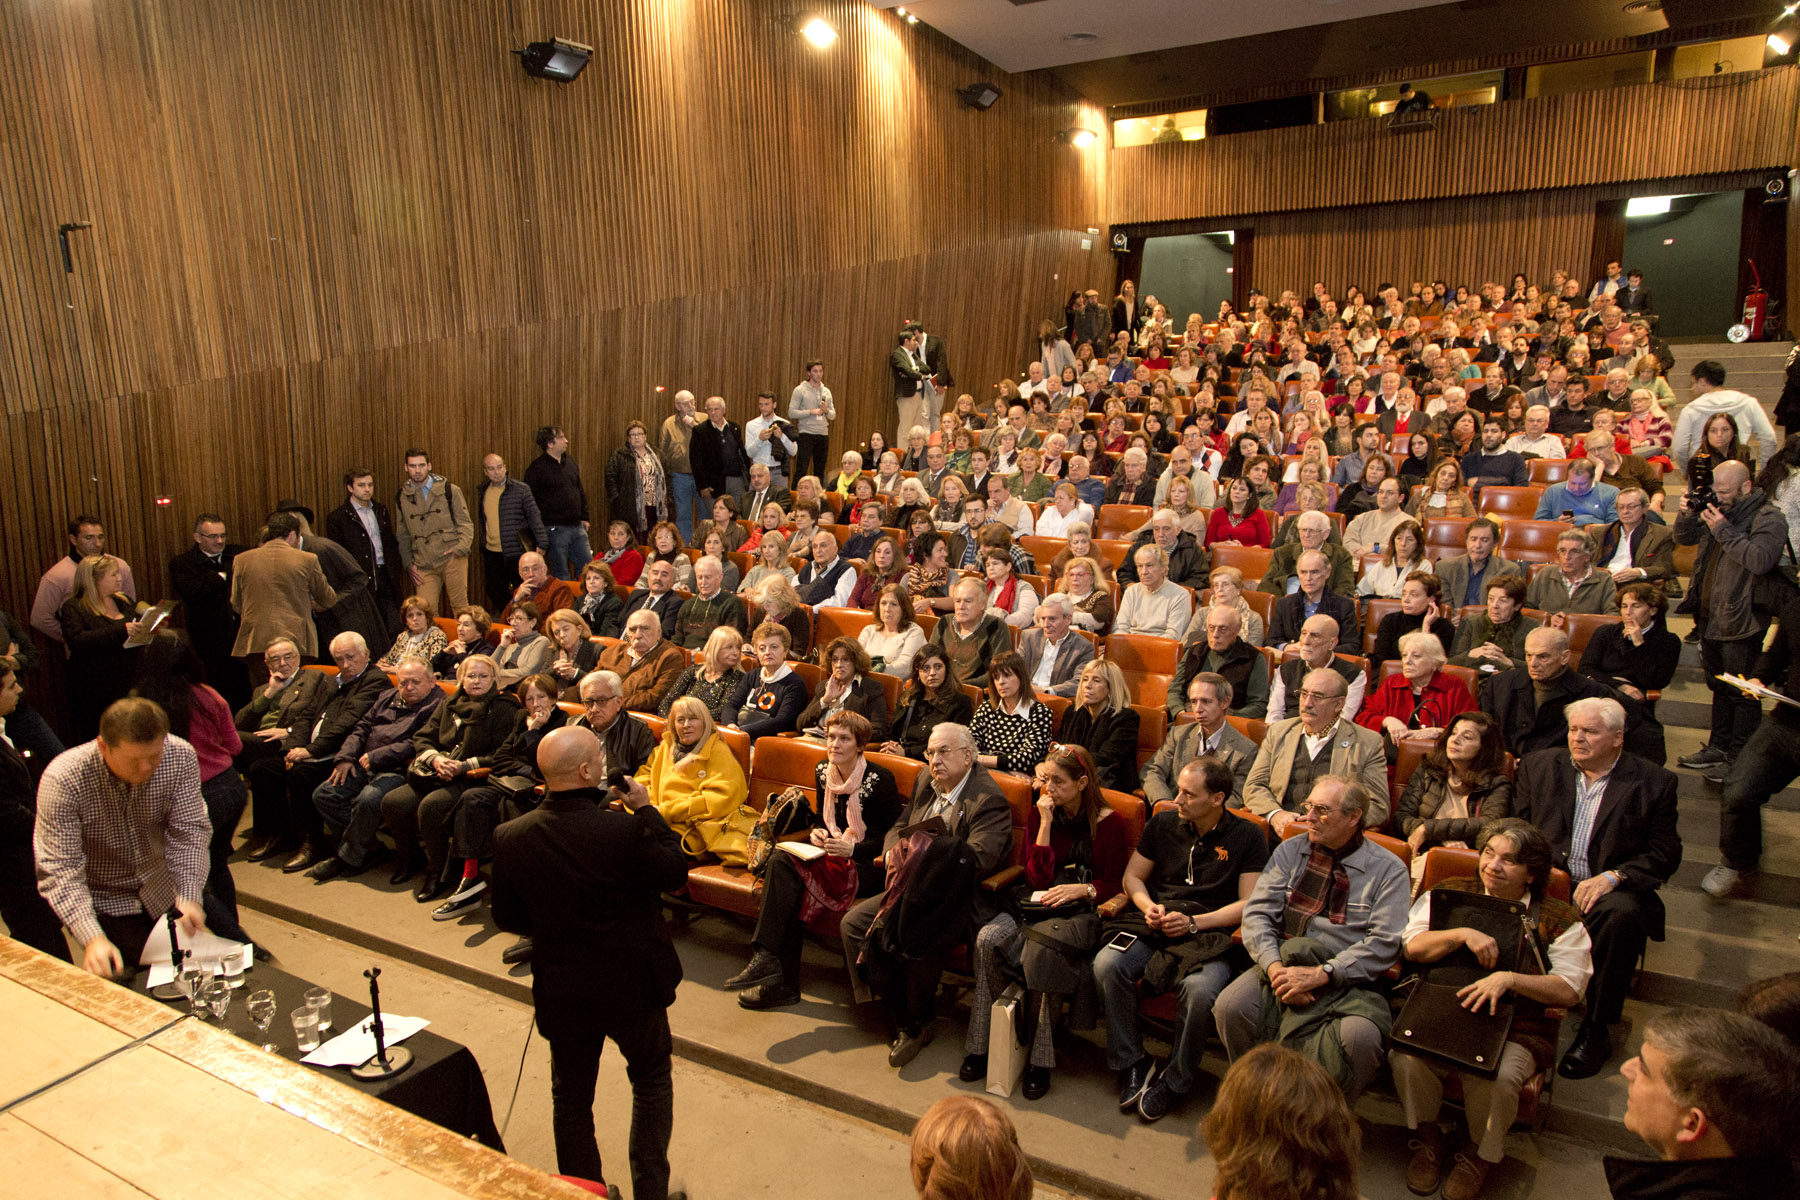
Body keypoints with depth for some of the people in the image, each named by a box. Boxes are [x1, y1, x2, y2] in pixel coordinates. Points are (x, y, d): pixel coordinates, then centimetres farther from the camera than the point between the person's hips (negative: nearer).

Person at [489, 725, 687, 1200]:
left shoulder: (509, 838, -14)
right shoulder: (626, 831, -27)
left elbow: (508, 919, -1)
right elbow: (676, 871, -10)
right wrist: (646, 809, -4)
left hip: (562, 994, 3)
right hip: (633, 986, -2)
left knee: (571, 1099, 22)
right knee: (652, 1080, 23)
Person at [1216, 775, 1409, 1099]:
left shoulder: (1388, 870, 3)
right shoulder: (1290, 851, 12)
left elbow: (1384, 942, -7)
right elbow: (1257, 912, 5)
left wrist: (1321, 973, -18)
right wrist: (1274, 966, -14)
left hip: (1349, 979, -2)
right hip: (1285, 965, 2)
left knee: (1359, 1037, -34)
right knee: (1231, 1007, -25)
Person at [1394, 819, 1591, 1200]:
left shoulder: (1558, 919, 3)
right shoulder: (1450, 894, 8)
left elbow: (1569, 989, -5)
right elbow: (1412, 946, -2)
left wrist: (1509, 978, -20)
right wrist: (1463, 934, -17)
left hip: (1518, 1029, -1)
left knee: (1494, 1078, -32)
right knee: (1406, 1059, -26)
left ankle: (1479, 1154, 3)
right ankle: (1427, 1139, 6)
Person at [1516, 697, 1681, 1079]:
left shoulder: (1653, 782, 4)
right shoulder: (1538, 766, 11)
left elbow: (1665, 854, 1)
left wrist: (1612, 877, -14)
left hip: (1608, 888, -1)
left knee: (1621, 914, -36)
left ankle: (1596, 1030, -21)